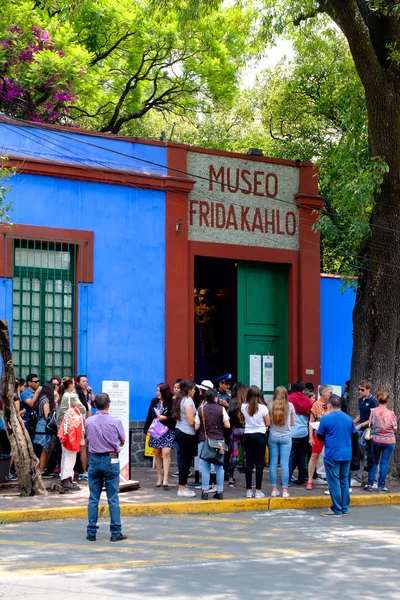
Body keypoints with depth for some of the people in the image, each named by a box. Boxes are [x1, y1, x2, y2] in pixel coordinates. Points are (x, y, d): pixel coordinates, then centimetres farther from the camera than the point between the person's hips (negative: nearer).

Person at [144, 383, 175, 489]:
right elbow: (149, 416, 10)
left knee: (166, 452, -15)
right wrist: (146, 430, 11)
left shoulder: (171, 402, -9)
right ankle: (159, 478, 17)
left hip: (168, 431, -5)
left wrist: (165, 418, -22)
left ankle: (165, 479, -16)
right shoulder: (154, 401, 5)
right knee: (157, 453, 8)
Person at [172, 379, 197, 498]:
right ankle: (182, 490, 0)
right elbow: (191, 421, -19)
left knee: (185, 460, 13)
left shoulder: (180, 400, 12)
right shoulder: (188, 401, -15)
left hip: (179, 431, 9)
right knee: (186, 461, -4)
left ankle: (183, 487, 17)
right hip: (187, 434, -9)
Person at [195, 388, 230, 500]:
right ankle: (220, 492, 7)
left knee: (205, 467, 2)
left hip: (204, 440, 0)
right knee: (219, 466, 7)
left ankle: (205, 491, -1)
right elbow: (227, 425, -3)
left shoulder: (201, 410, -1)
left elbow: (196, 427, 0)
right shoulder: (221, 409, -2)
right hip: (219, 440, 0)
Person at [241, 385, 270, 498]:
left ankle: (249, 490, 8)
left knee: (249, 462, 7)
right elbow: (268, 423, -4)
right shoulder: (262, 407, -11)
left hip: (248, 435, 3)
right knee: (259, 462, 2)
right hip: (260, 435, -3)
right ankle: (258, 491, 1)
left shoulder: (244, 407, -3)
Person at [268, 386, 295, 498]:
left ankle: (274, 489, 9)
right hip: (286, 436, -1)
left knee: (273, 463, 6)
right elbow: (292, 423, 5)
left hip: (273, 436, 1)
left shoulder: (271, 406, -4)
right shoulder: (290, 406, -3)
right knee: (284, 464, 0)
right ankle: (284, 490, 1)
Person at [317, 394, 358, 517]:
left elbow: (320, 437, -2)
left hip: (332, 455, -5)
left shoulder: (326, 419, -10)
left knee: (334, 482, 0)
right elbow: (355, 435, 12)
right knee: (344, 481, 12)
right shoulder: (348, 418, 5)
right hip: (347, 455, 5)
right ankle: (344, 508, 17)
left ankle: (336, 510, 1)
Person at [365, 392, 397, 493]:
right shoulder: (391, 413, -13)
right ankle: (381, 486, 7)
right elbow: (395, 429, -7)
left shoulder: (373, 412, -10)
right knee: (384, 463, 5)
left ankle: (370, 484, 13)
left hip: (376, 440, 2)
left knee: (374, 462, 15)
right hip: (389, 441, -2)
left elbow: (370, 424, -2)